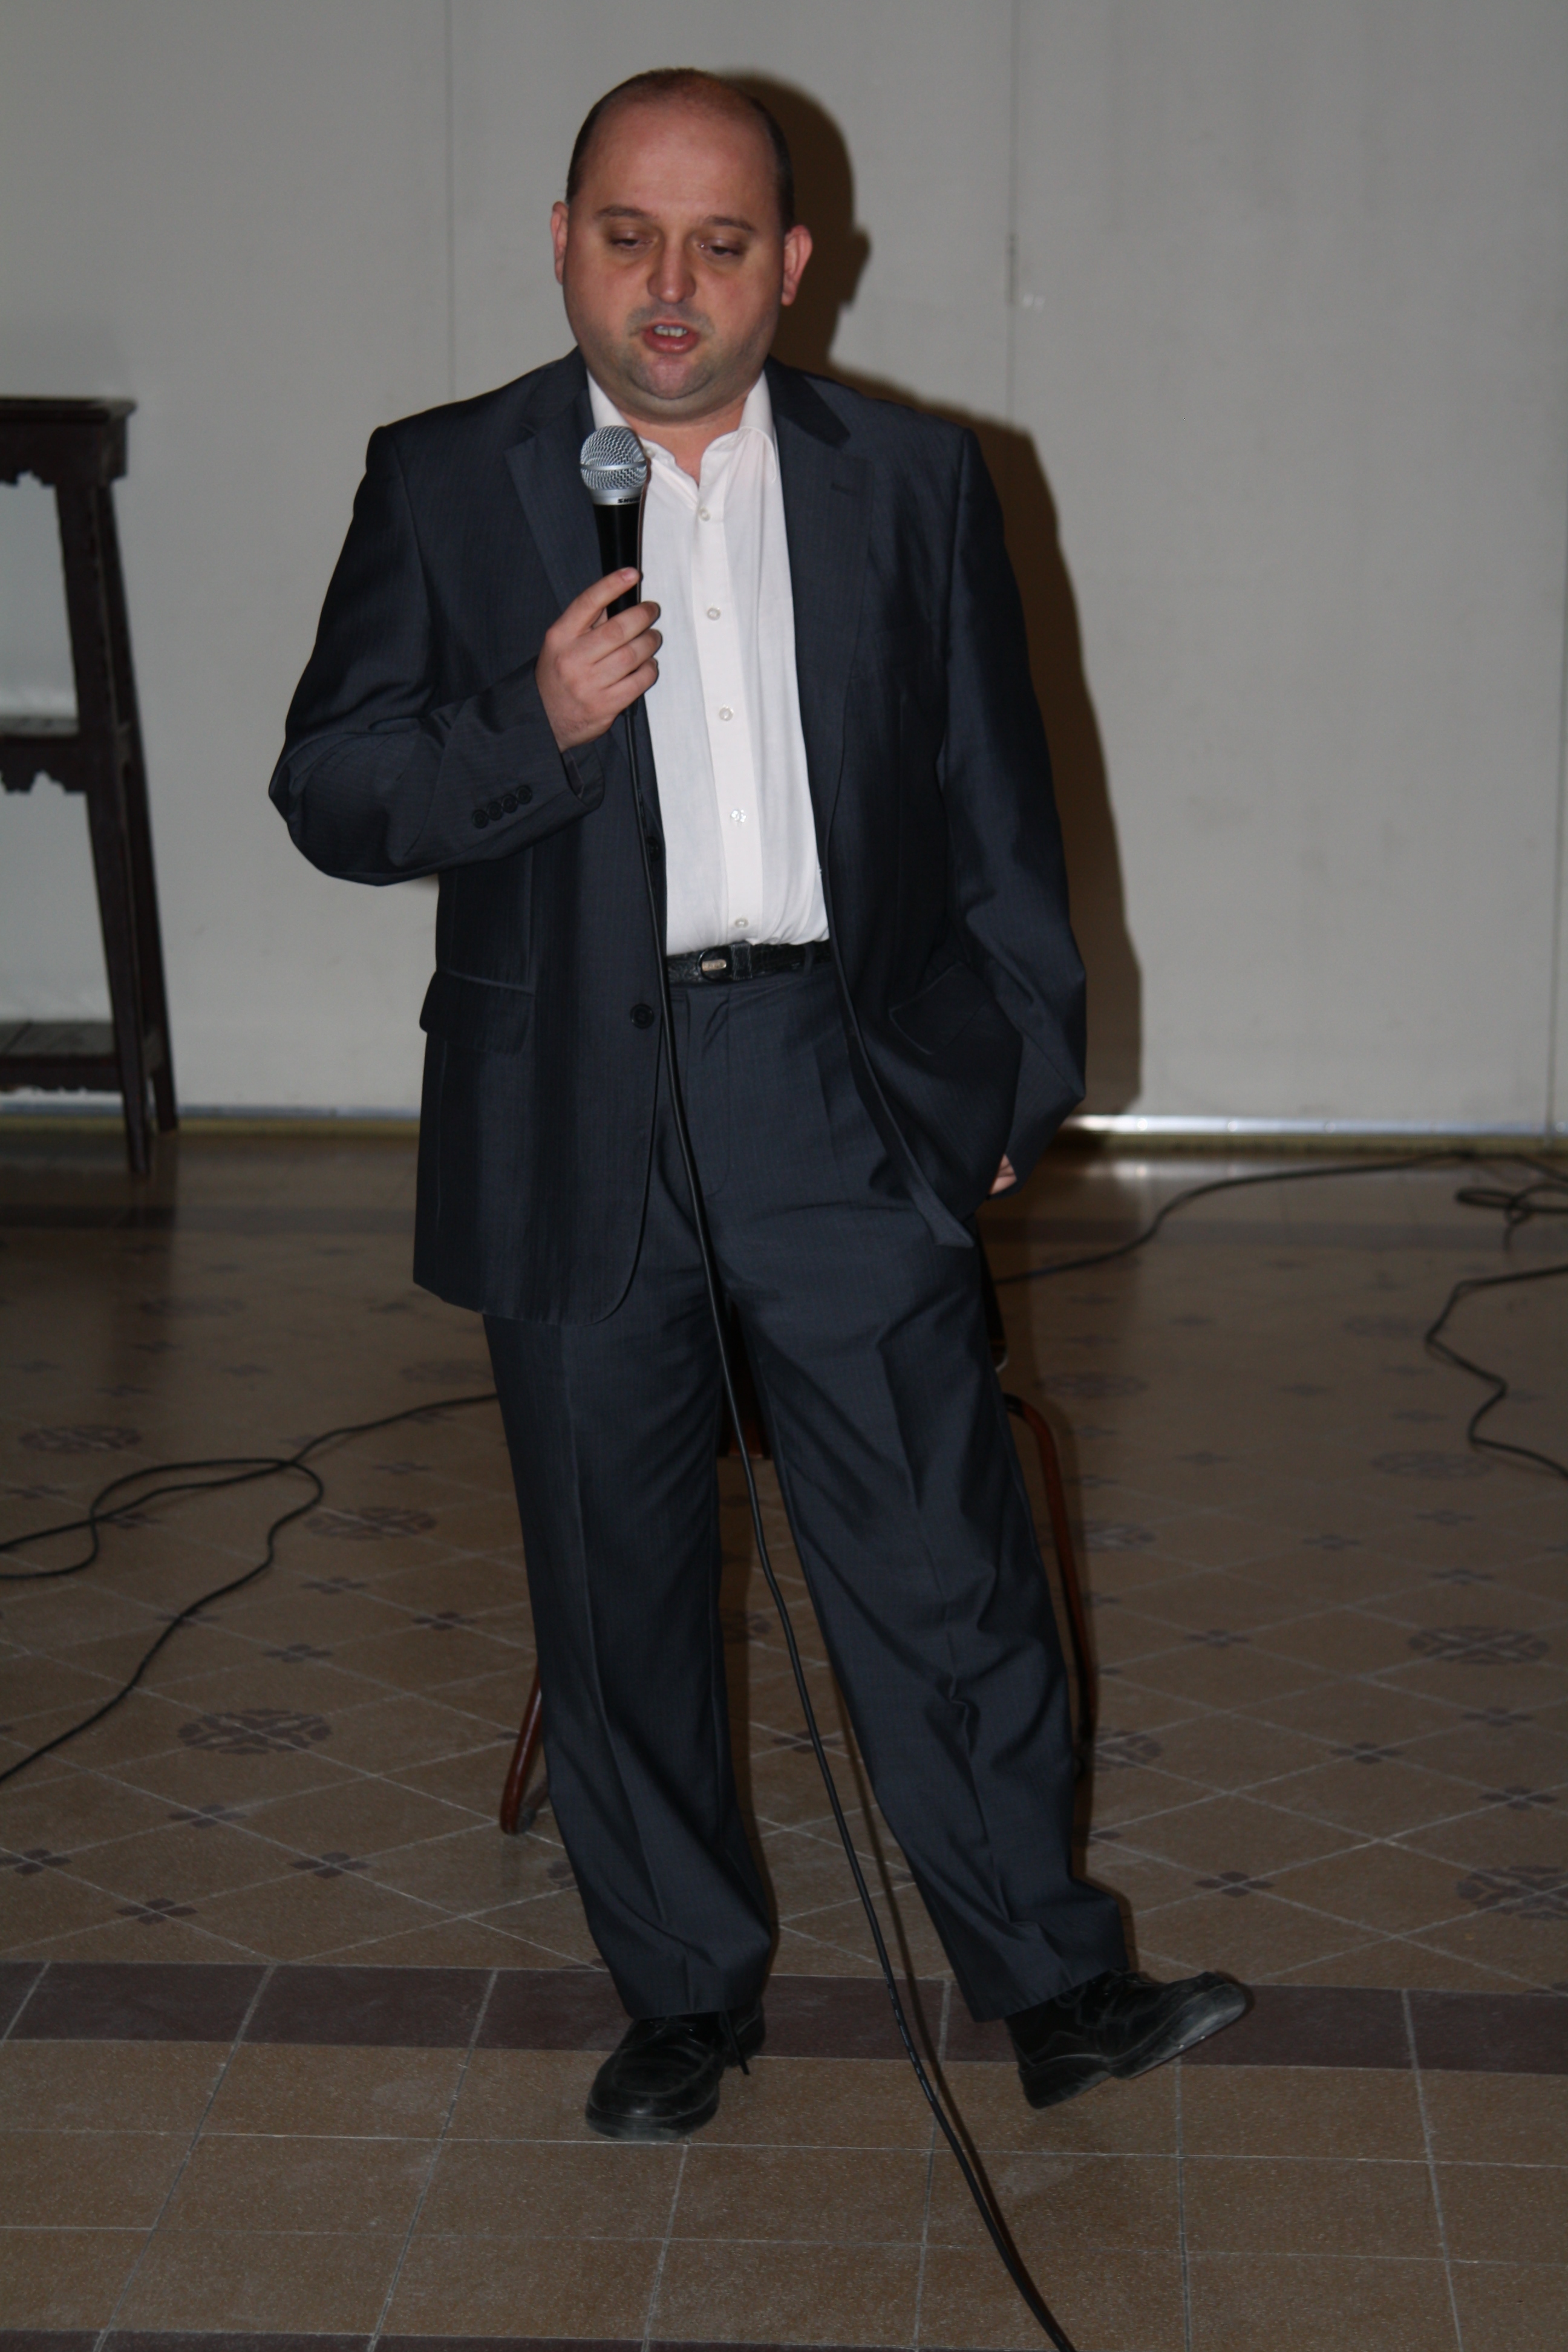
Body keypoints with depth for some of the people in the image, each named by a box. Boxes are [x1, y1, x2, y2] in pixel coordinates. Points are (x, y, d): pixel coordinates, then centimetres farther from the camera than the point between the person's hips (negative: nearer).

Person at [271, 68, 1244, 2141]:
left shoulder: (917, 484, 6)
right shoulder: (442, 487, 2)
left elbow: (996, 803, 10)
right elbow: (330, 792, -1)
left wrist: (1023, 1071, 9)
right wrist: (535, 728, -18)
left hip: (848, 1102, 0)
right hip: (573, 1128, 0)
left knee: (947, 1566, 1)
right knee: (617, 1587, 10)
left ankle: (1052, 1983, 15)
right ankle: (686, 1991, 26)